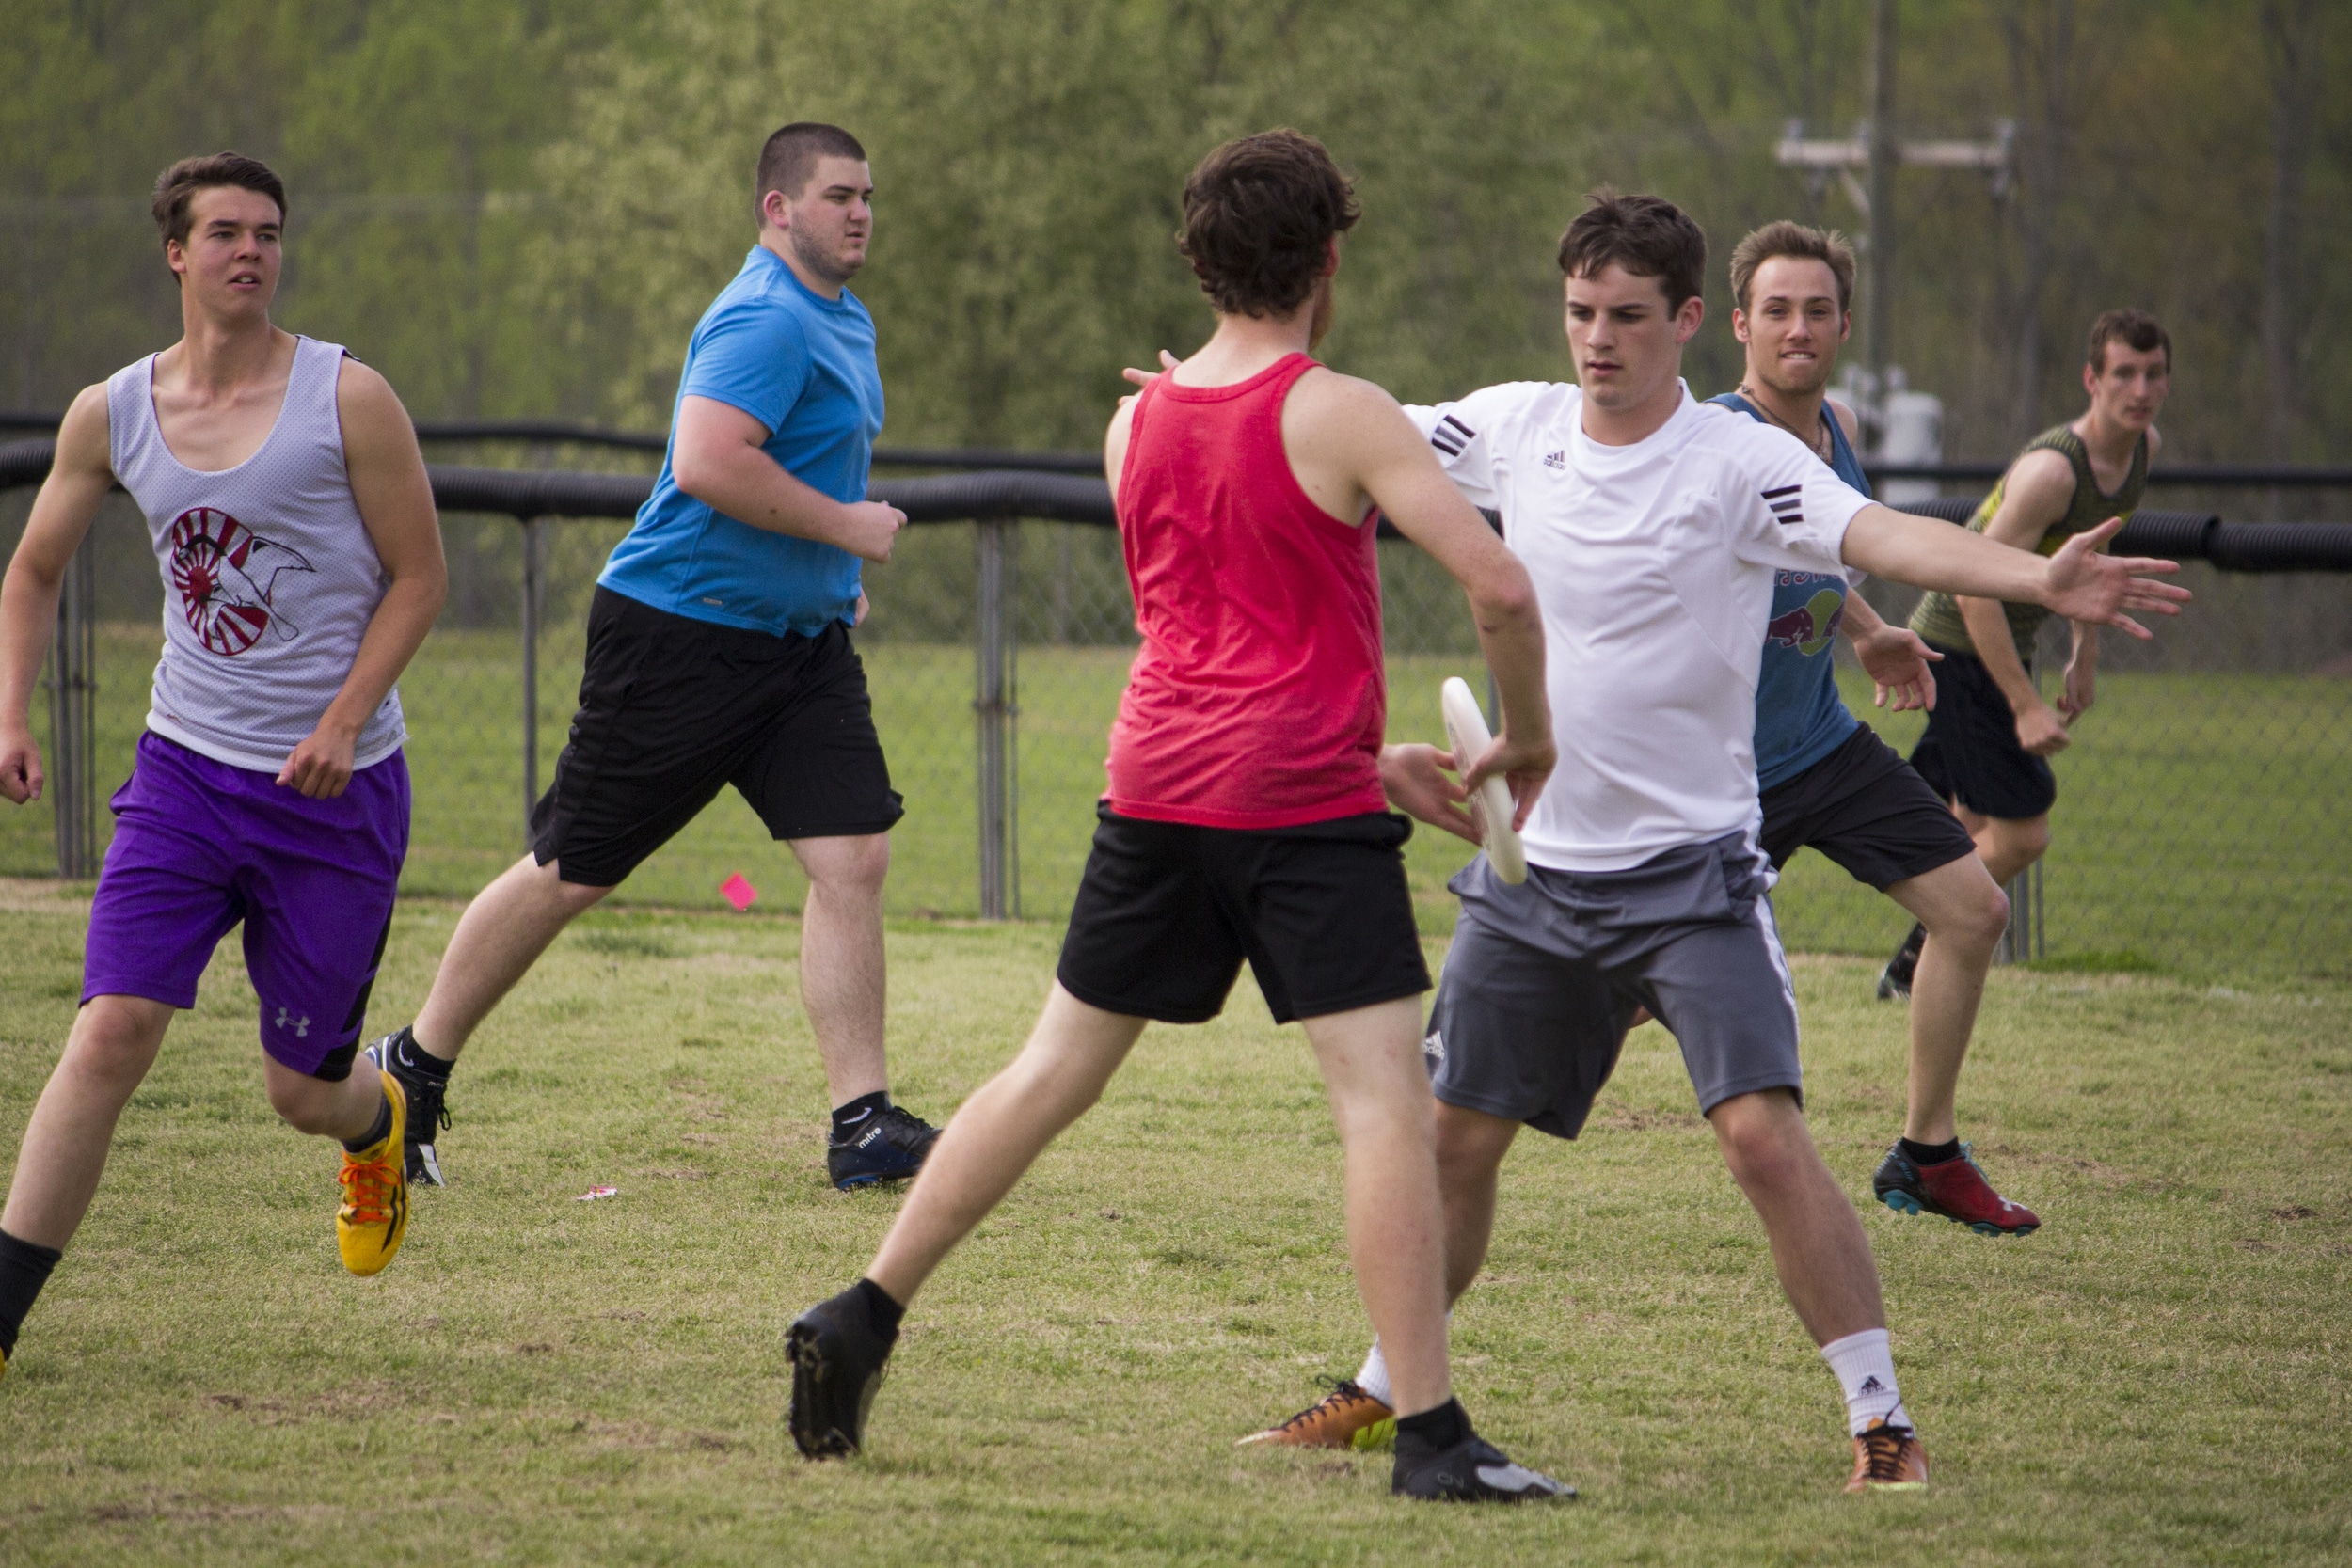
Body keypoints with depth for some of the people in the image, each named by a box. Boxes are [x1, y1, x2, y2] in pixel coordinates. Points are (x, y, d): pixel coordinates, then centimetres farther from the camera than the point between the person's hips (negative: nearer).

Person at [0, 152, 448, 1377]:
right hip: (186, 770, 2)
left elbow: (420, 576, -3)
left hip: (337, 789, -2)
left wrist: (343, 722, -15)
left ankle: (380, 1121, 46)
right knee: (110, 1035, -15)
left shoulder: (346, 399, -8)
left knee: (301, 1088, 7)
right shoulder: (110, 414, 2)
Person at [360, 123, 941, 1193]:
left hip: (801, 642, 9)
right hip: (681, 633, -9)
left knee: (852, 858, -6)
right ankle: (412, 1071, 17)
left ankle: (861, 1124, -5)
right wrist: (843, 527, -22)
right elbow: (706, 464, -31)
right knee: (569, 873, 0)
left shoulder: (845, 322, 16)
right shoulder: (765, 321, -17)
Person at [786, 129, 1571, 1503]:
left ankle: (862, 1321, 17)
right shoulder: (1341, 415, -9)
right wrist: (1529, 735, 3)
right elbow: (1501, 587, -16)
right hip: (1311, 806, -6)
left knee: (1053, 1073, 16)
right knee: (1387, 1103, -6)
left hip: (1159, 793, 6)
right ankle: (1430, 1433, -11)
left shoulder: (1135, 426, 10)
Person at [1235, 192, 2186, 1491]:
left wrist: (2041, 581, -45)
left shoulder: (1742, 462, -14)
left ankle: (1882, 1422, -11)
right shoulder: (1512, 428, 1)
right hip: (1534, 869, 5)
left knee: (1763, 1136, -18)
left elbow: (1885, 537, -29)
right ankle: (1385, 1390, 32)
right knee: (1453, 1138, 12)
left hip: (1692, 871, -5)